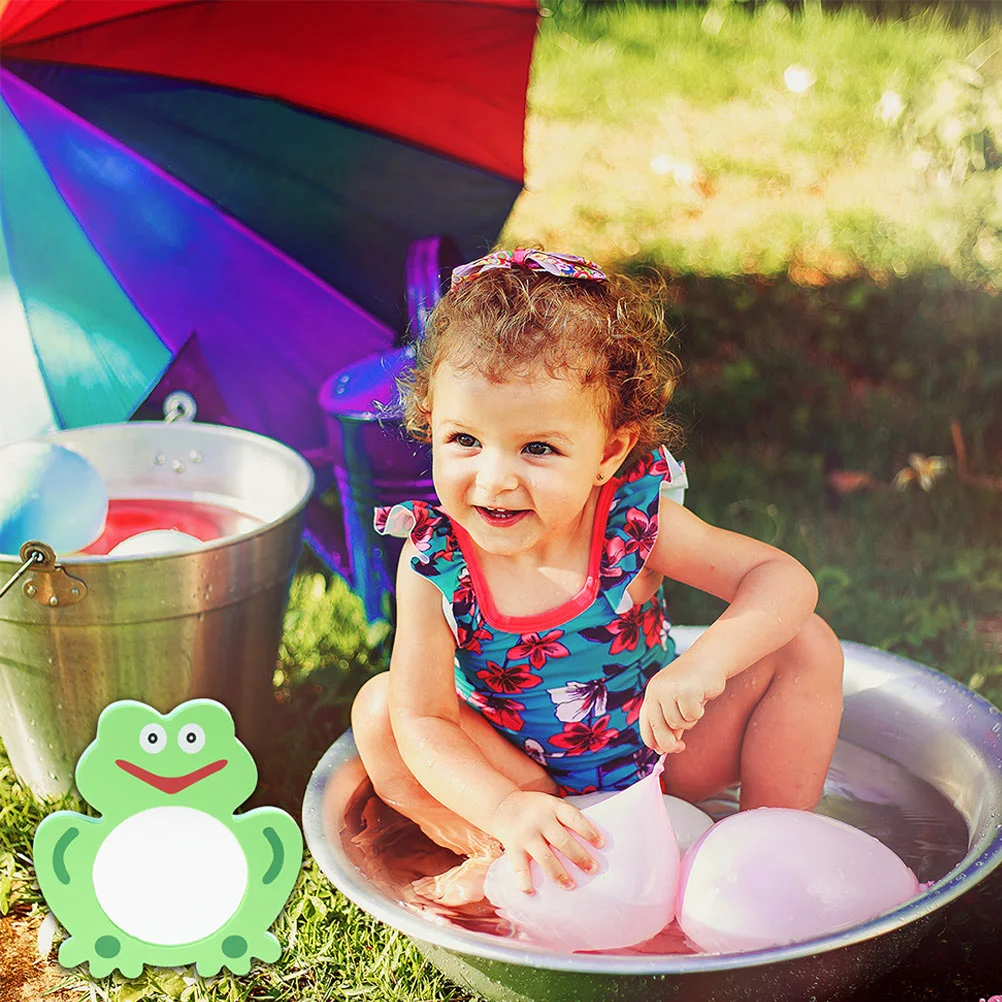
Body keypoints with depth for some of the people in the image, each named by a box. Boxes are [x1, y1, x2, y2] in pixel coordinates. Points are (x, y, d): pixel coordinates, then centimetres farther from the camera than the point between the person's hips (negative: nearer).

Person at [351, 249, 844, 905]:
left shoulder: (632, 519, -23)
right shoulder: (435, 561, -24)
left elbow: (785, 579, -24)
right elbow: (422, 719, -27)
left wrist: (705, 663, -44)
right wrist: (506, 809, -46)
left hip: (659, 758, 0)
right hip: (516, 773, 0)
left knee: (808, 646, -15)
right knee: (378, 709, -22)